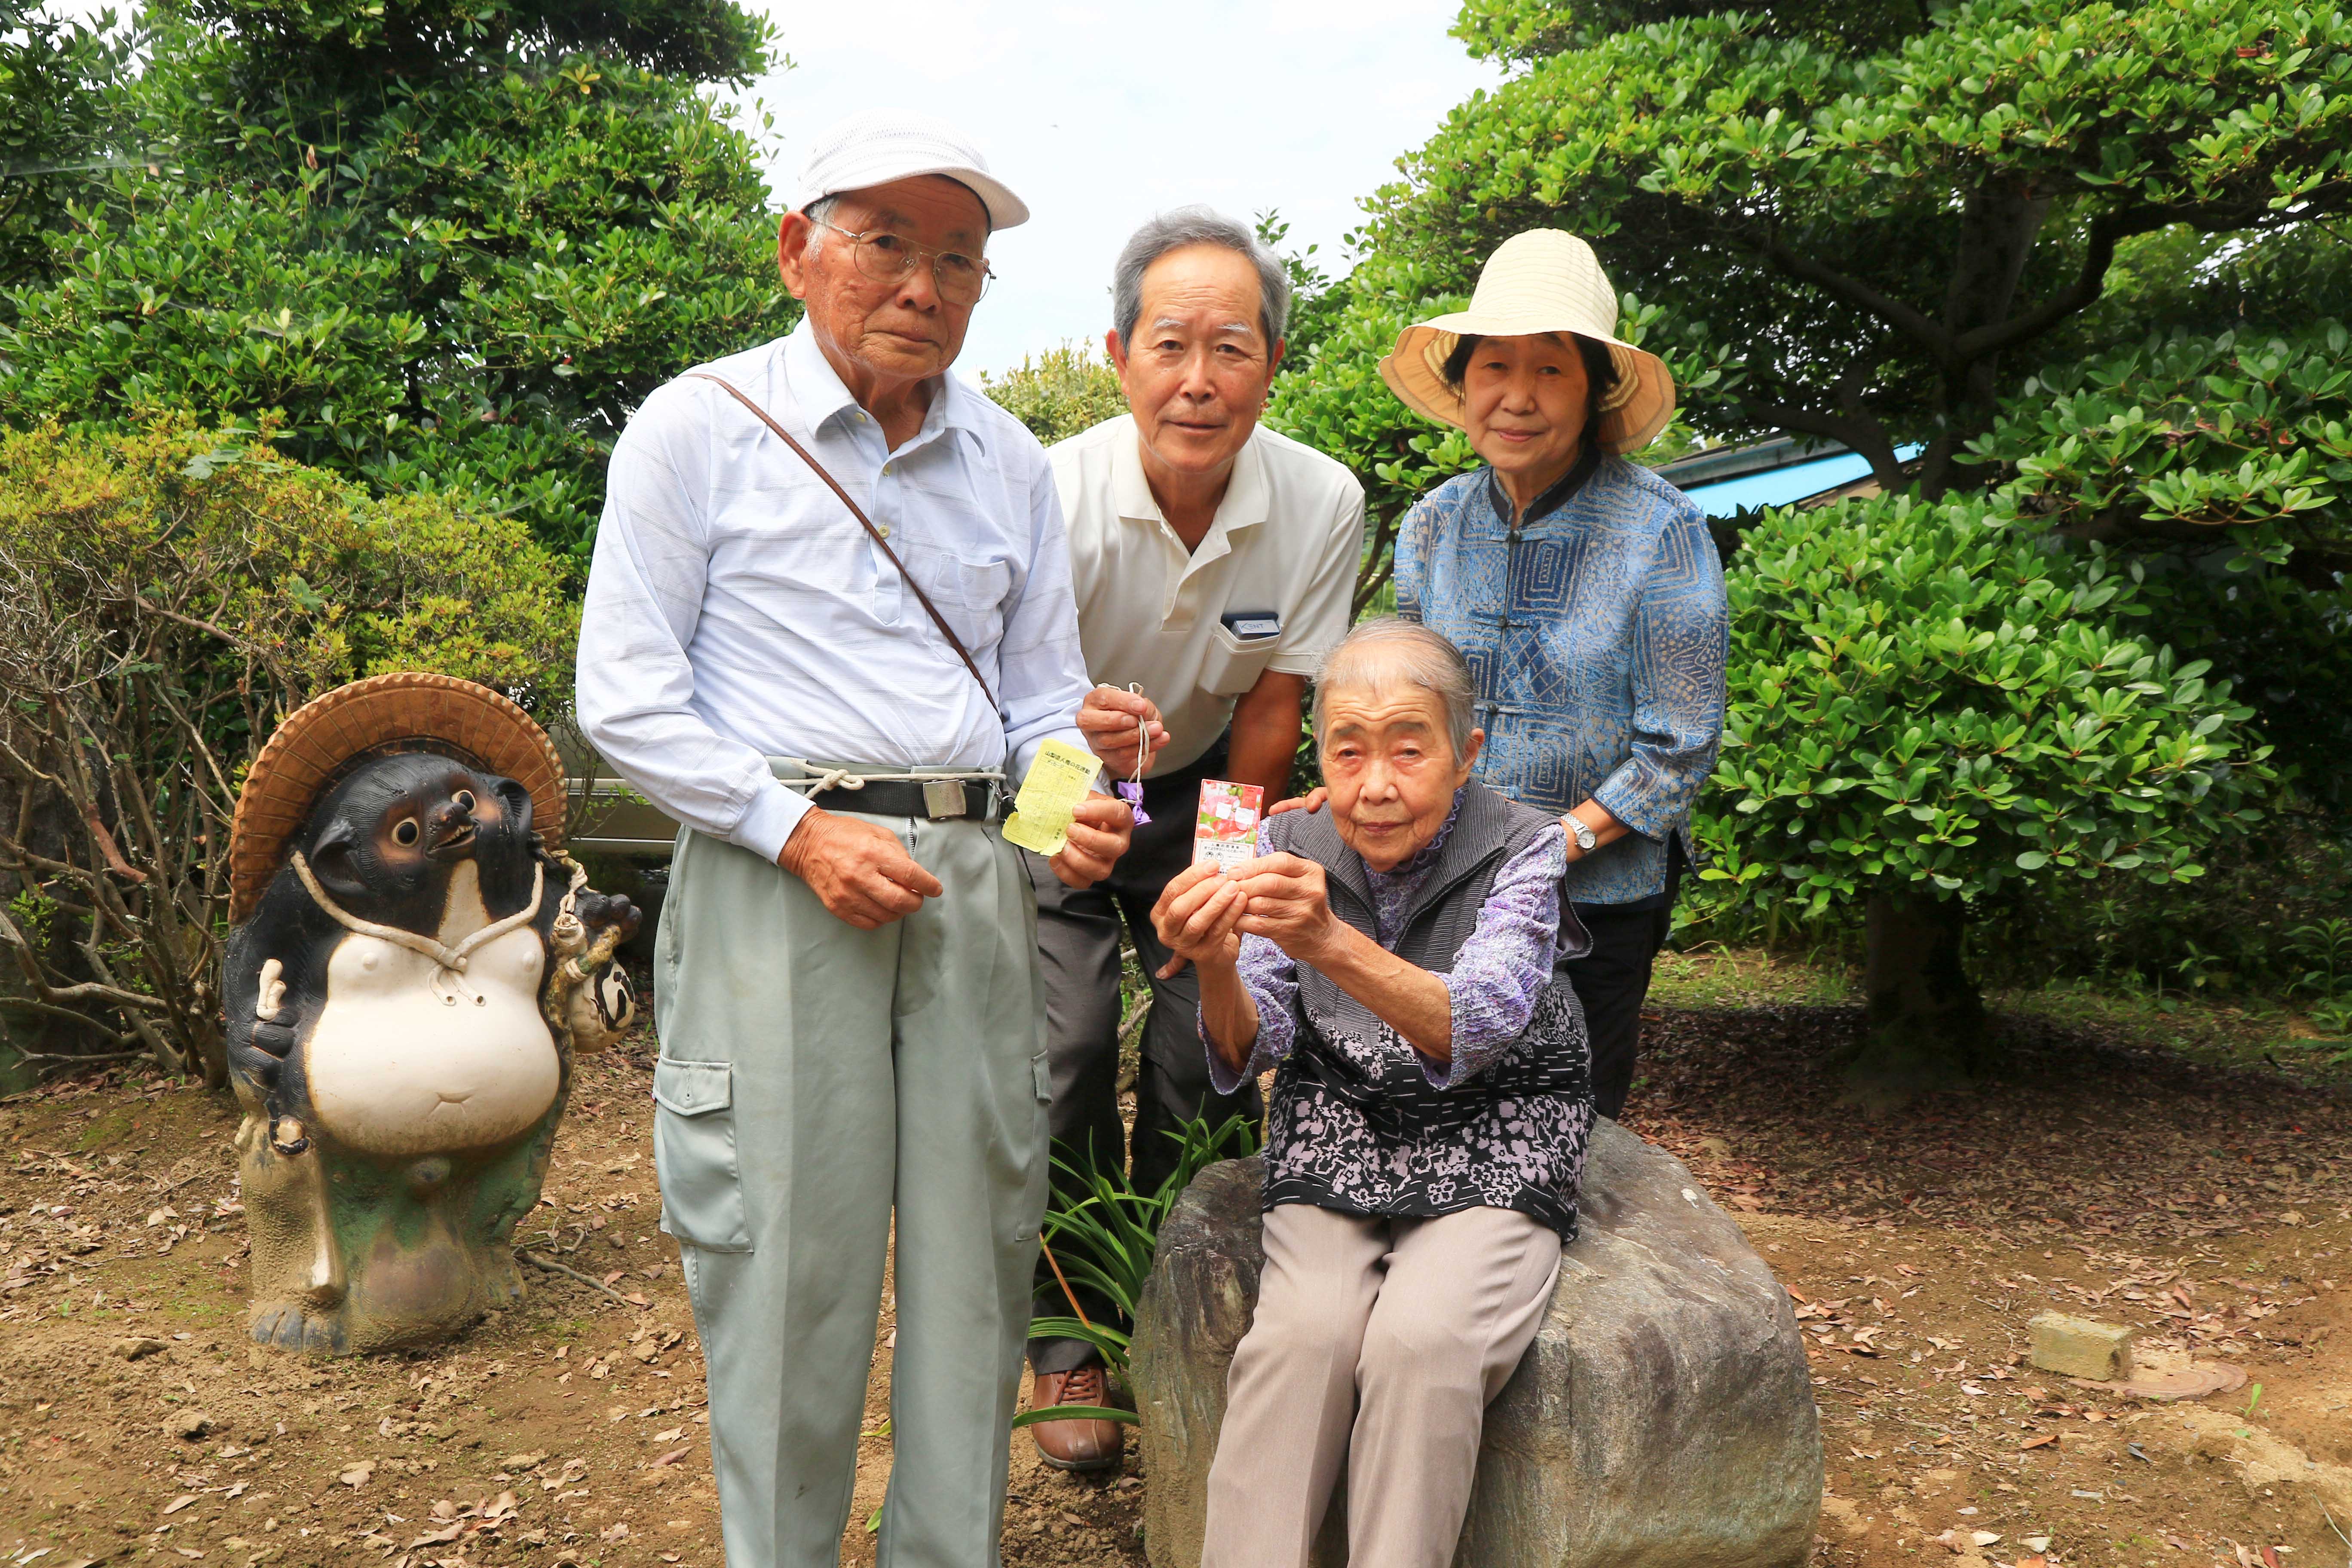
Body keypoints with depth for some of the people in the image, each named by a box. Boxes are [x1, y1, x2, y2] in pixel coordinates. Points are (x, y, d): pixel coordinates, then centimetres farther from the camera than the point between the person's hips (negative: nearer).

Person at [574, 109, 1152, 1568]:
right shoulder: (700, 428, 1)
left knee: (977, 1244, 9)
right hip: (775, 883, -4)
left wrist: (1081, 804, -7)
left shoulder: (1013, 462, 14)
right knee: (791, 1257, 2)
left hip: (978, 884, 4)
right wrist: (801, 831, -14)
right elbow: (627, 696, -3)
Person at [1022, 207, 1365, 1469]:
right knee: (1064, 1056, -9)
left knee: (1210, 1054, -2)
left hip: (1202, 787, 2)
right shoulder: (1052, 497, -28)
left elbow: (1269, 711, -10)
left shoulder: (1322, 504, -19)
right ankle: (1070, 1342, 10)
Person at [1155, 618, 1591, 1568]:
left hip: (1492, 1158, -2)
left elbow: (1474, 1028, -26)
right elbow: (1254, 1049, -8)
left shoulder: (1522, 850, -10)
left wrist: (1331, 942, -44)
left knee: (1421, 1344, -27)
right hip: (1337, 1144, 2)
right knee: (1300, 1334, -24)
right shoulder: (1294, 845, -2)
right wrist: (1217, 970, -32)